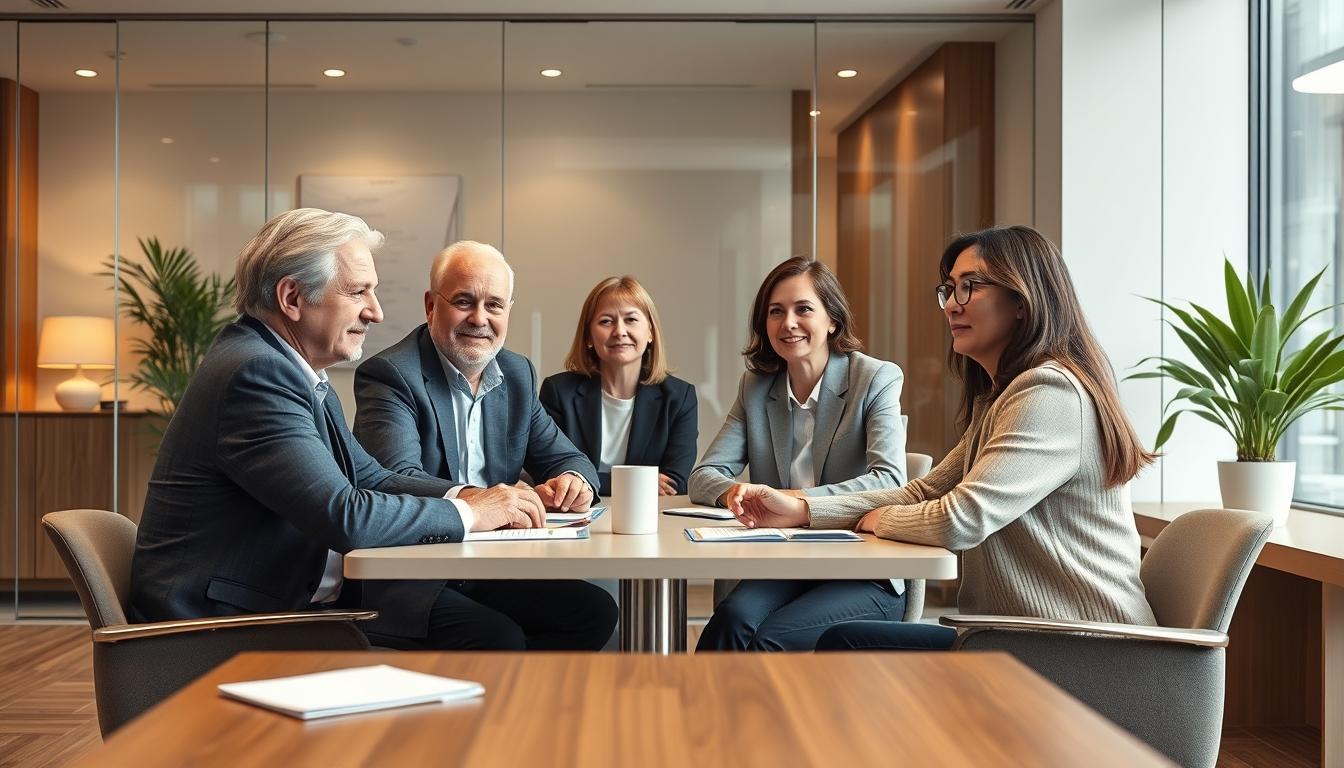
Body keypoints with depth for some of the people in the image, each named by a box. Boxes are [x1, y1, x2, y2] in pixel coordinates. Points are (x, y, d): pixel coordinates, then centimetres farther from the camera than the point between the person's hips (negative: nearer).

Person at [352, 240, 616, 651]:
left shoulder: (518, 374, 12)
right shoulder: (389, 374, -11)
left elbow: (565, 457, 15)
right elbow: (394, 477, -25)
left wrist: (573, 480, -11)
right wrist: (467, 500, -44)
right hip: (406, 577, -7)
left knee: (596, 611, -9)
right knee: (500, 637, -29)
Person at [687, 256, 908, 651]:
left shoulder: (877, 379, -1)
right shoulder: (755, 387, 13)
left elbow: (890, 481, -15)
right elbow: (703, 476, 6)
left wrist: (800, 500, -28)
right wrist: (733, 492, -19)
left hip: (865, 577, -3)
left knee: (771, 639, -31)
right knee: (733, 619, -31)